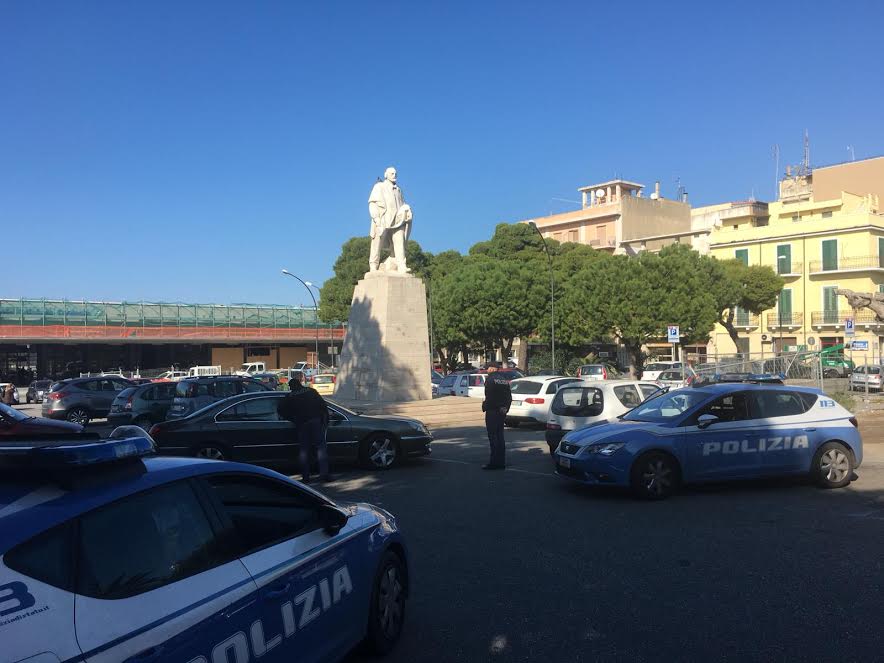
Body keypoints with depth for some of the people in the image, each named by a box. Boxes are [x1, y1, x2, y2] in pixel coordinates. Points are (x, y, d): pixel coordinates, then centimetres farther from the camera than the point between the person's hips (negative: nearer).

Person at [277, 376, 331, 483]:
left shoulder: (290, 397, 11)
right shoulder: (311, 392, 12)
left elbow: (280, 409, 6)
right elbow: (323, 405, 6)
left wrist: (291, 419, 17)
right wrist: (325, 420, 11)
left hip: (301, 425, 0)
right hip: (316, 422, 0)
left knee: (303, 450, 7)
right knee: (321, 447, 3)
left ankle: (306, 477, 5)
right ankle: (324, 473, -4)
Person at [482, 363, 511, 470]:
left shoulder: (490, 379, -11)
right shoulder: (504, 380, 14)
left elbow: (489, 396, -19)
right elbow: (509, 397, 15)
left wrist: (485, 407, -9)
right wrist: (505, 408, 18)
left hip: (492, 412, -8)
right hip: (502, 412, 8)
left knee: (493, 437, -5)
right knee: (500, 436, 13)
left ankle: (494, 462, -5)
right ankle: (501, 461, 17)